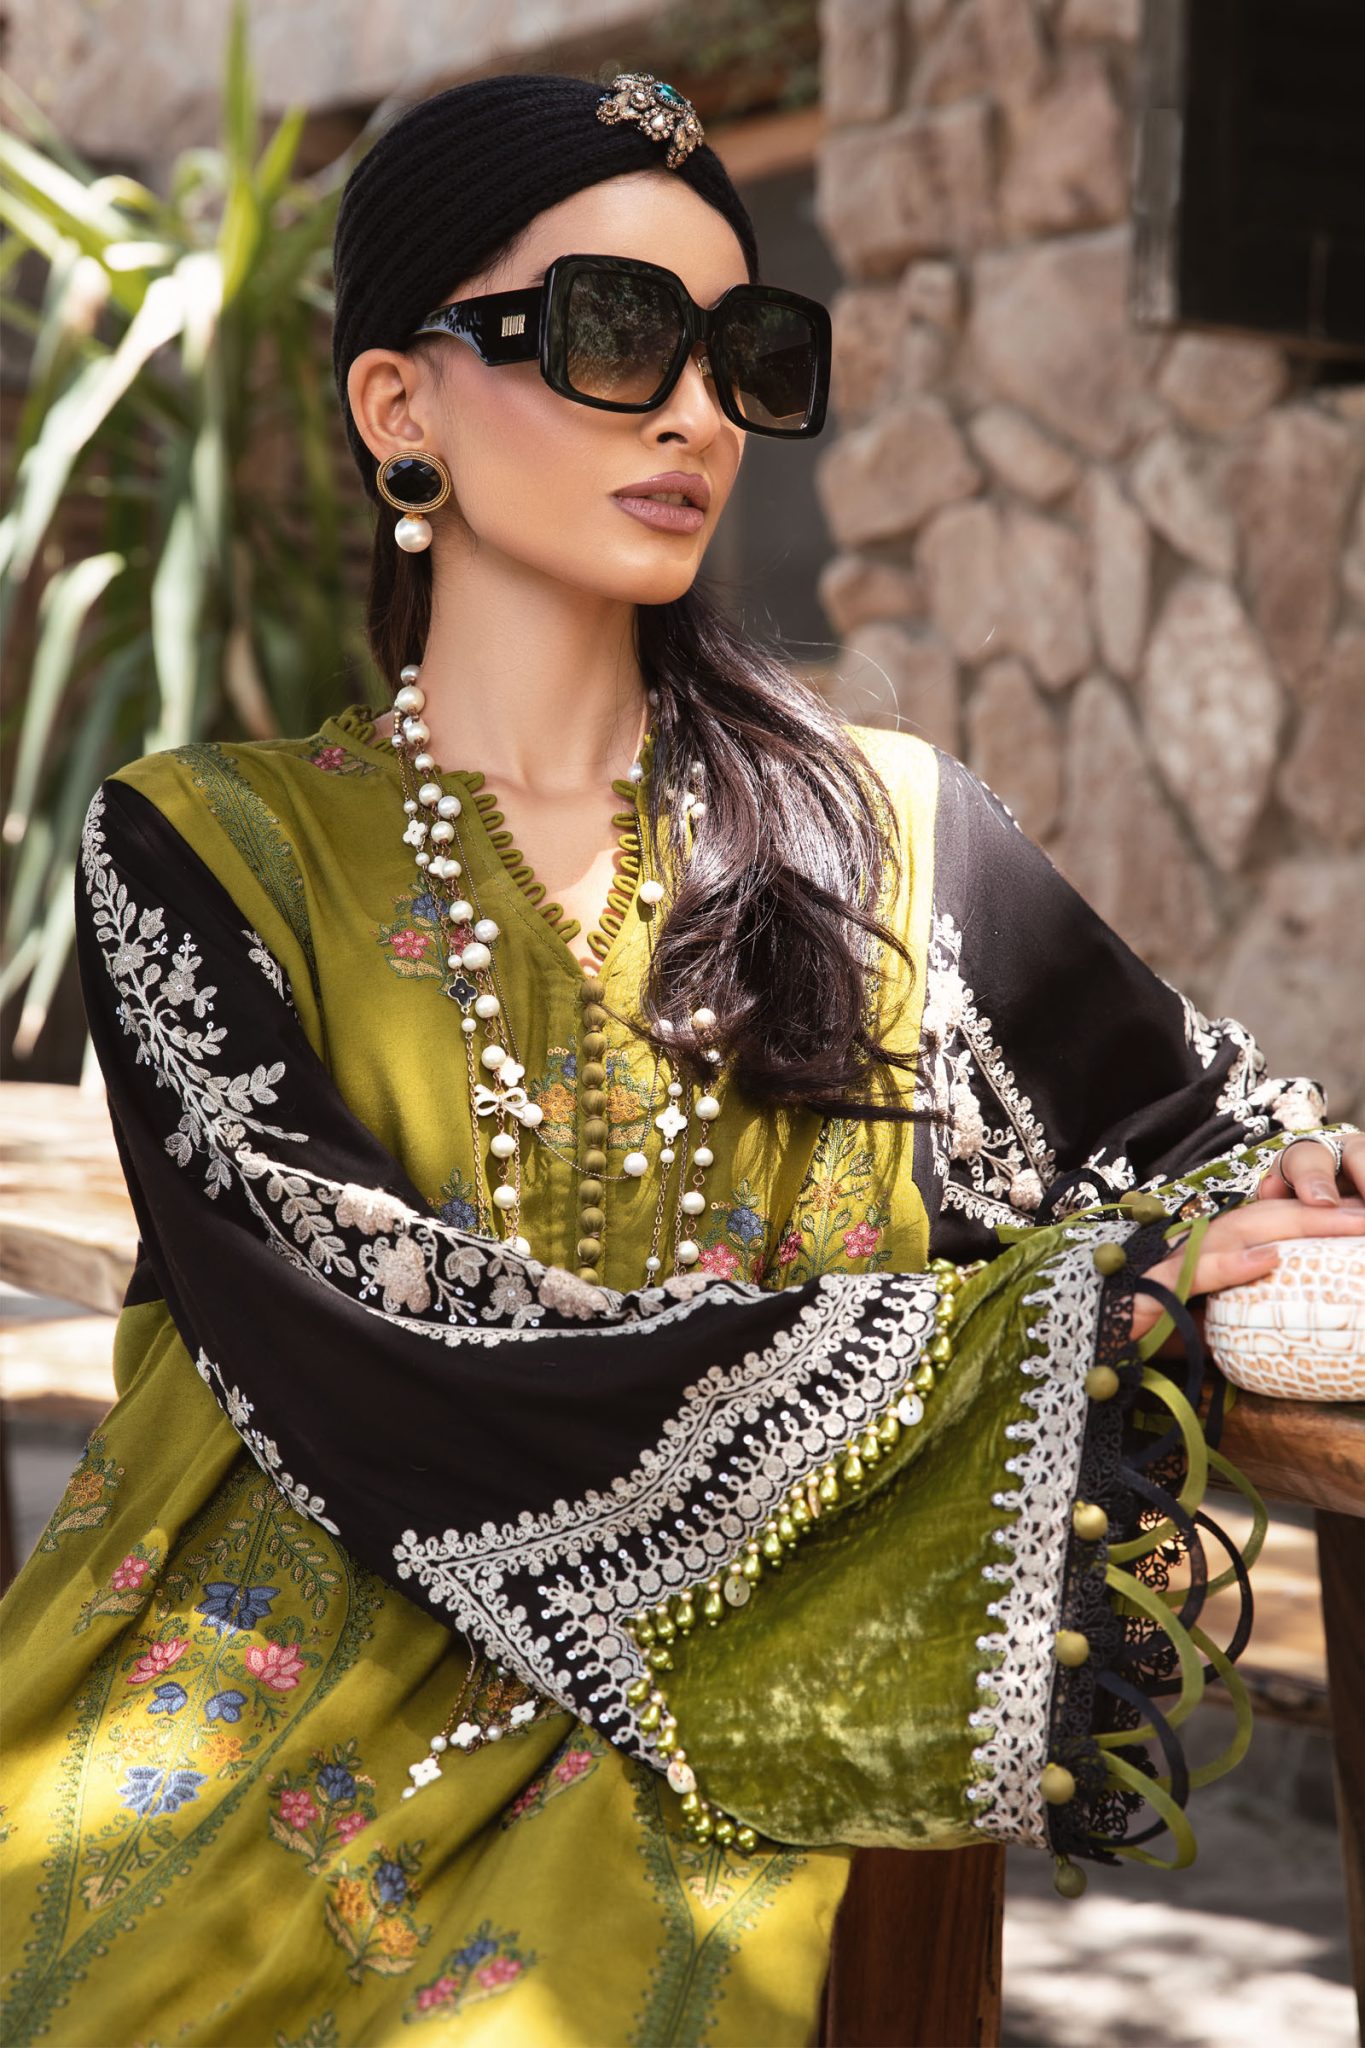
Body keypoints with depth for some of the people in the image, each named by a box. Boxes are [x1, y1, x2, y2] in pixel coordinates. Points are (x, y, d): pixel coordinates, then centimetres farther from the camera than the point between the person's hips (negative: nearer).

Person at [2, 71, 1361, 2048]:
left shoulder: (882, 833, 10)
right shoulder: (201, 849, 2)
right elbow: (397, 1379, -10)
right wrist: (1092, 1307, -11)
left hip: (678, 1734, 1)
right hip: (248, 1719, 0)